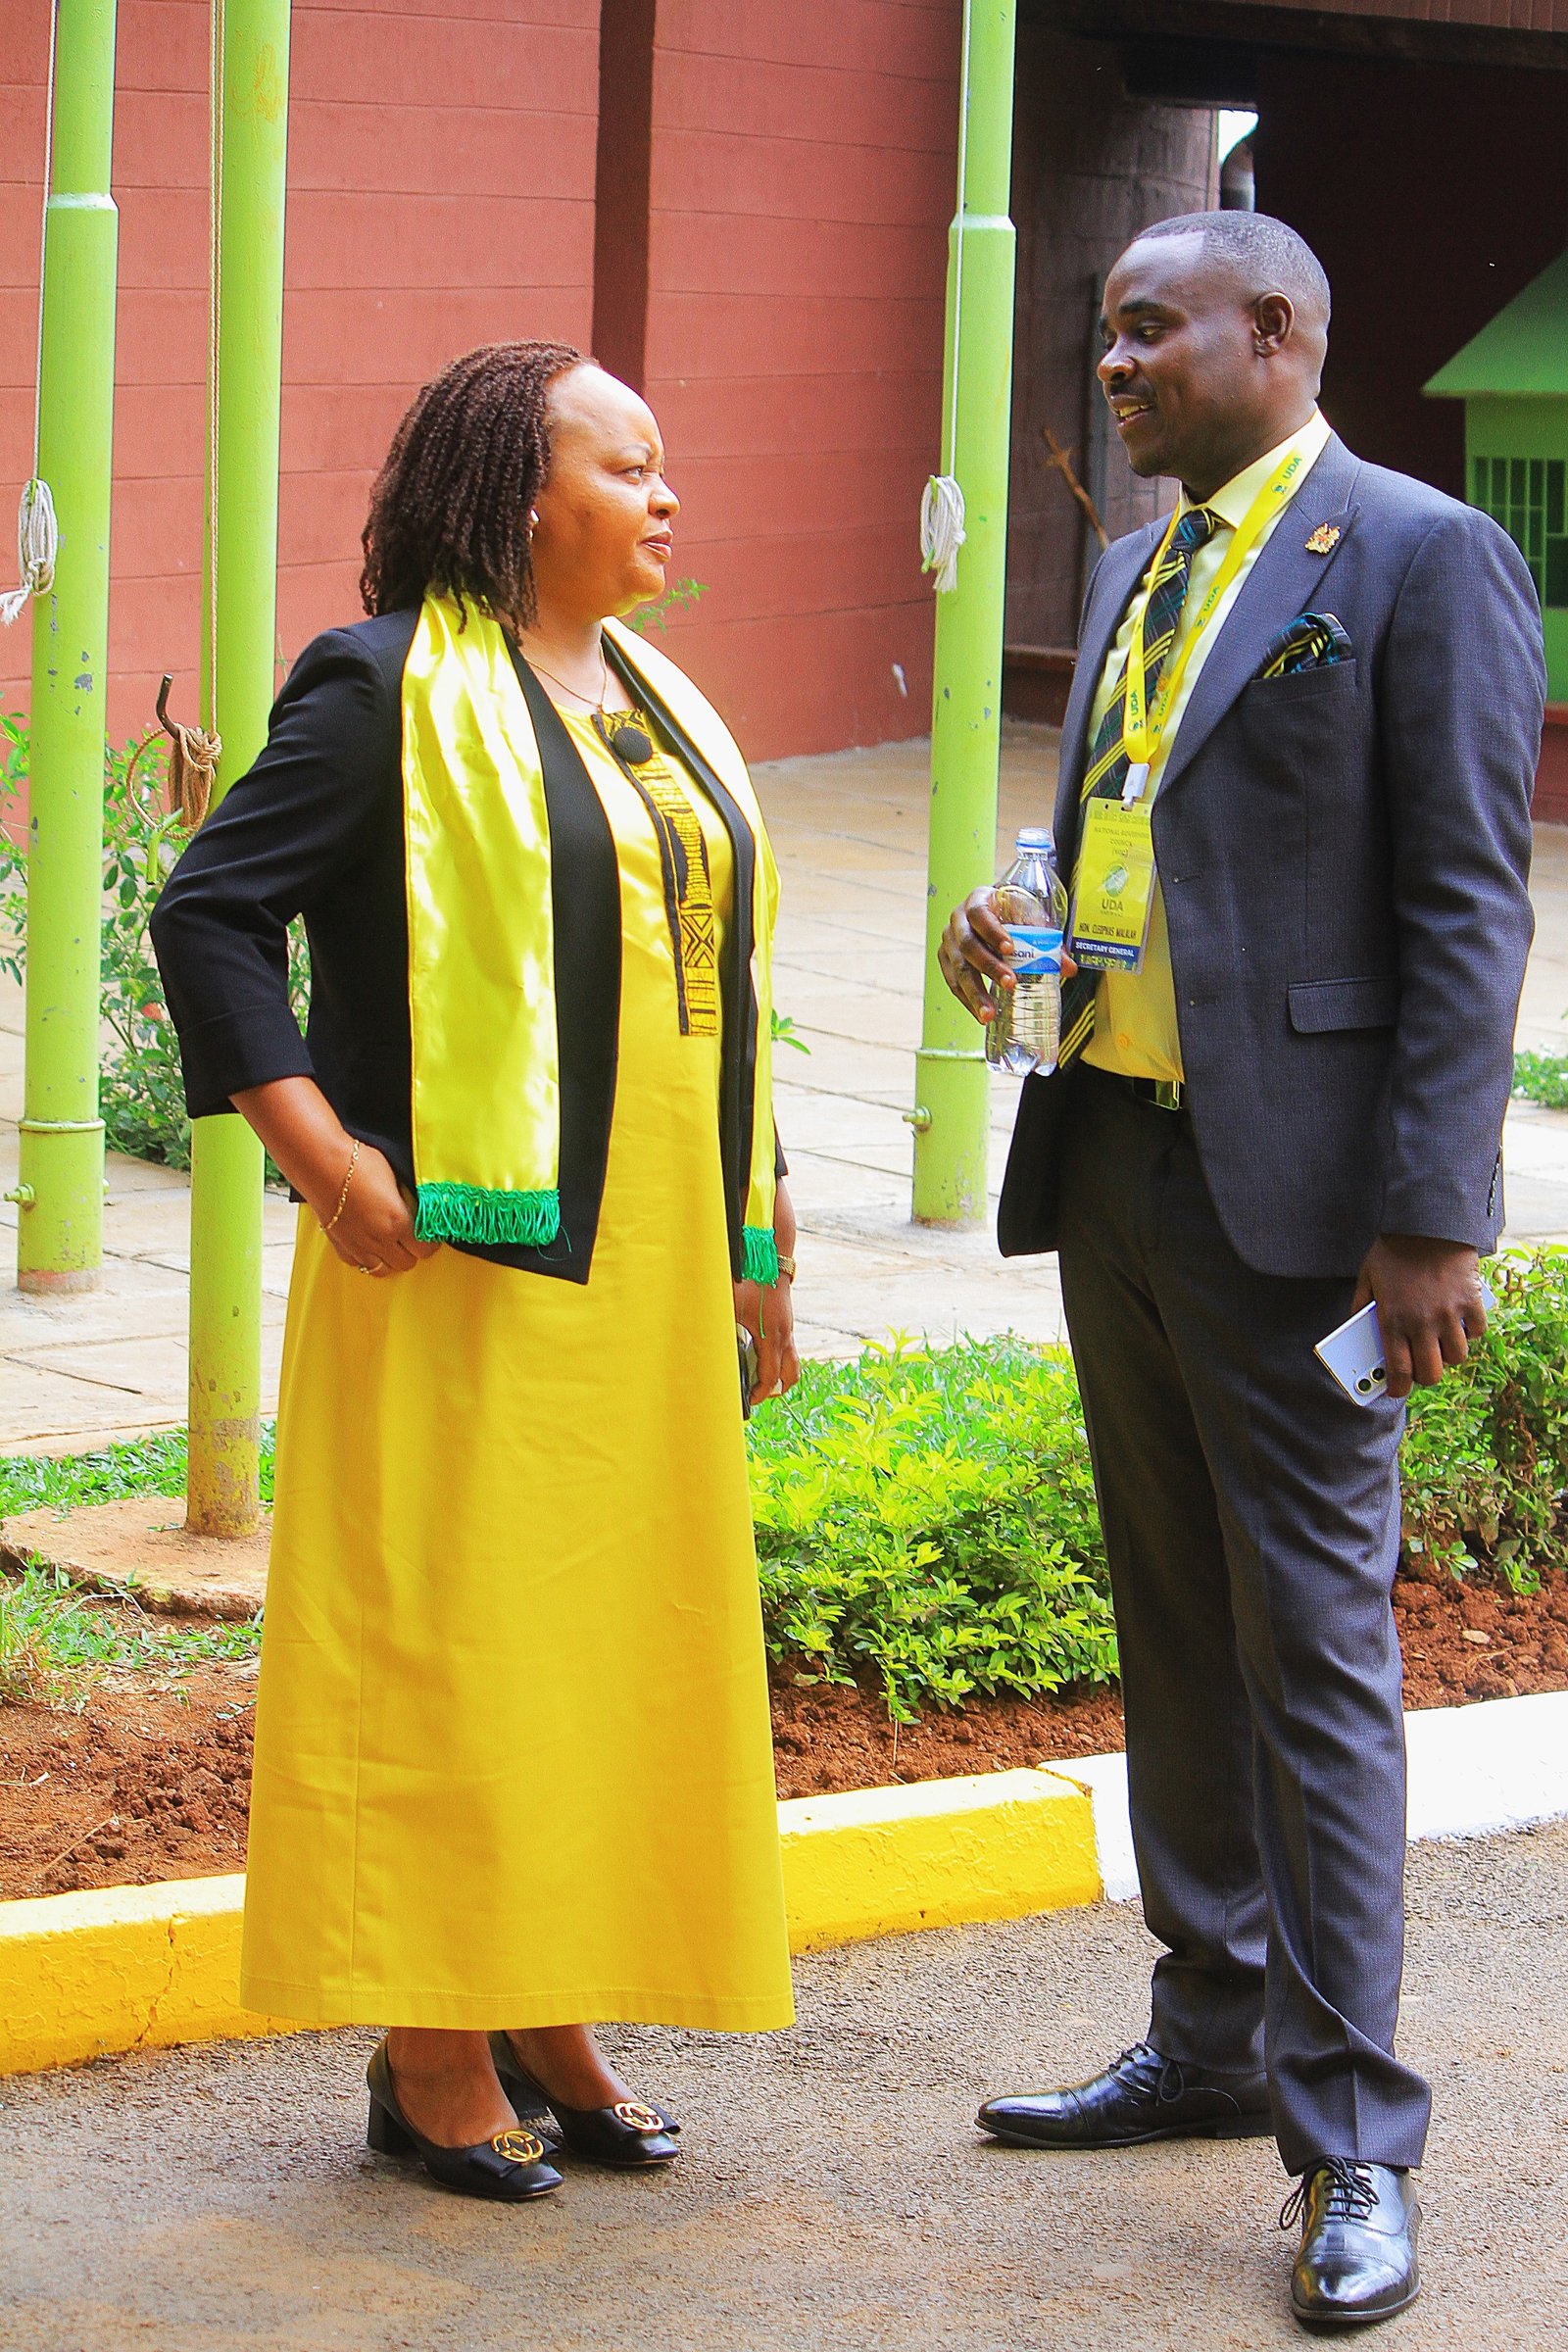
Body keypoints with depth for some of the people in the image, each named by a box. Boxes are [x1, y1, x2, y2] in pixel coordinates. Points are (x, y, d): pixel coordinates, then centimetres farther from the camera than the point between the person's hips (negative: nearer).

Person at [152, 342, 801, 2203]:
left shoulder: (656, 704, 15)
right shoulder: (394, 690, -9)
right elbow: (208, 911, -12)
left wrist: (751, 1237, 15)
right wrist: (327, 1157, -18)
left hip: (646, 1261, 8)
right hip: (467, 1261, -8)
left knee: (614, 1624, 11)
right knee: (450, 1635, -2)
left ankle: (549, 2023, 22)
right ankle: (430, 2052, 7)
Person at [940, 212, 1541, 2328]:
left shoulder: (1422, 560, -8)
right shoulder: (1136, 572, 16)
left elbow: (1466, 906, -12)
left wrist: (1435, 1220, -18)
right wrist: (1019, 925, 3)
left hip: (1286, 1194, -8)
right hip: (1111, 1161, 8)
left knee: (1315, 1646, -6)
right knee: (1177, 1630, 15)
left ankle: (1350, 2138, 0)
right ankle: (1214, 2043, 27)